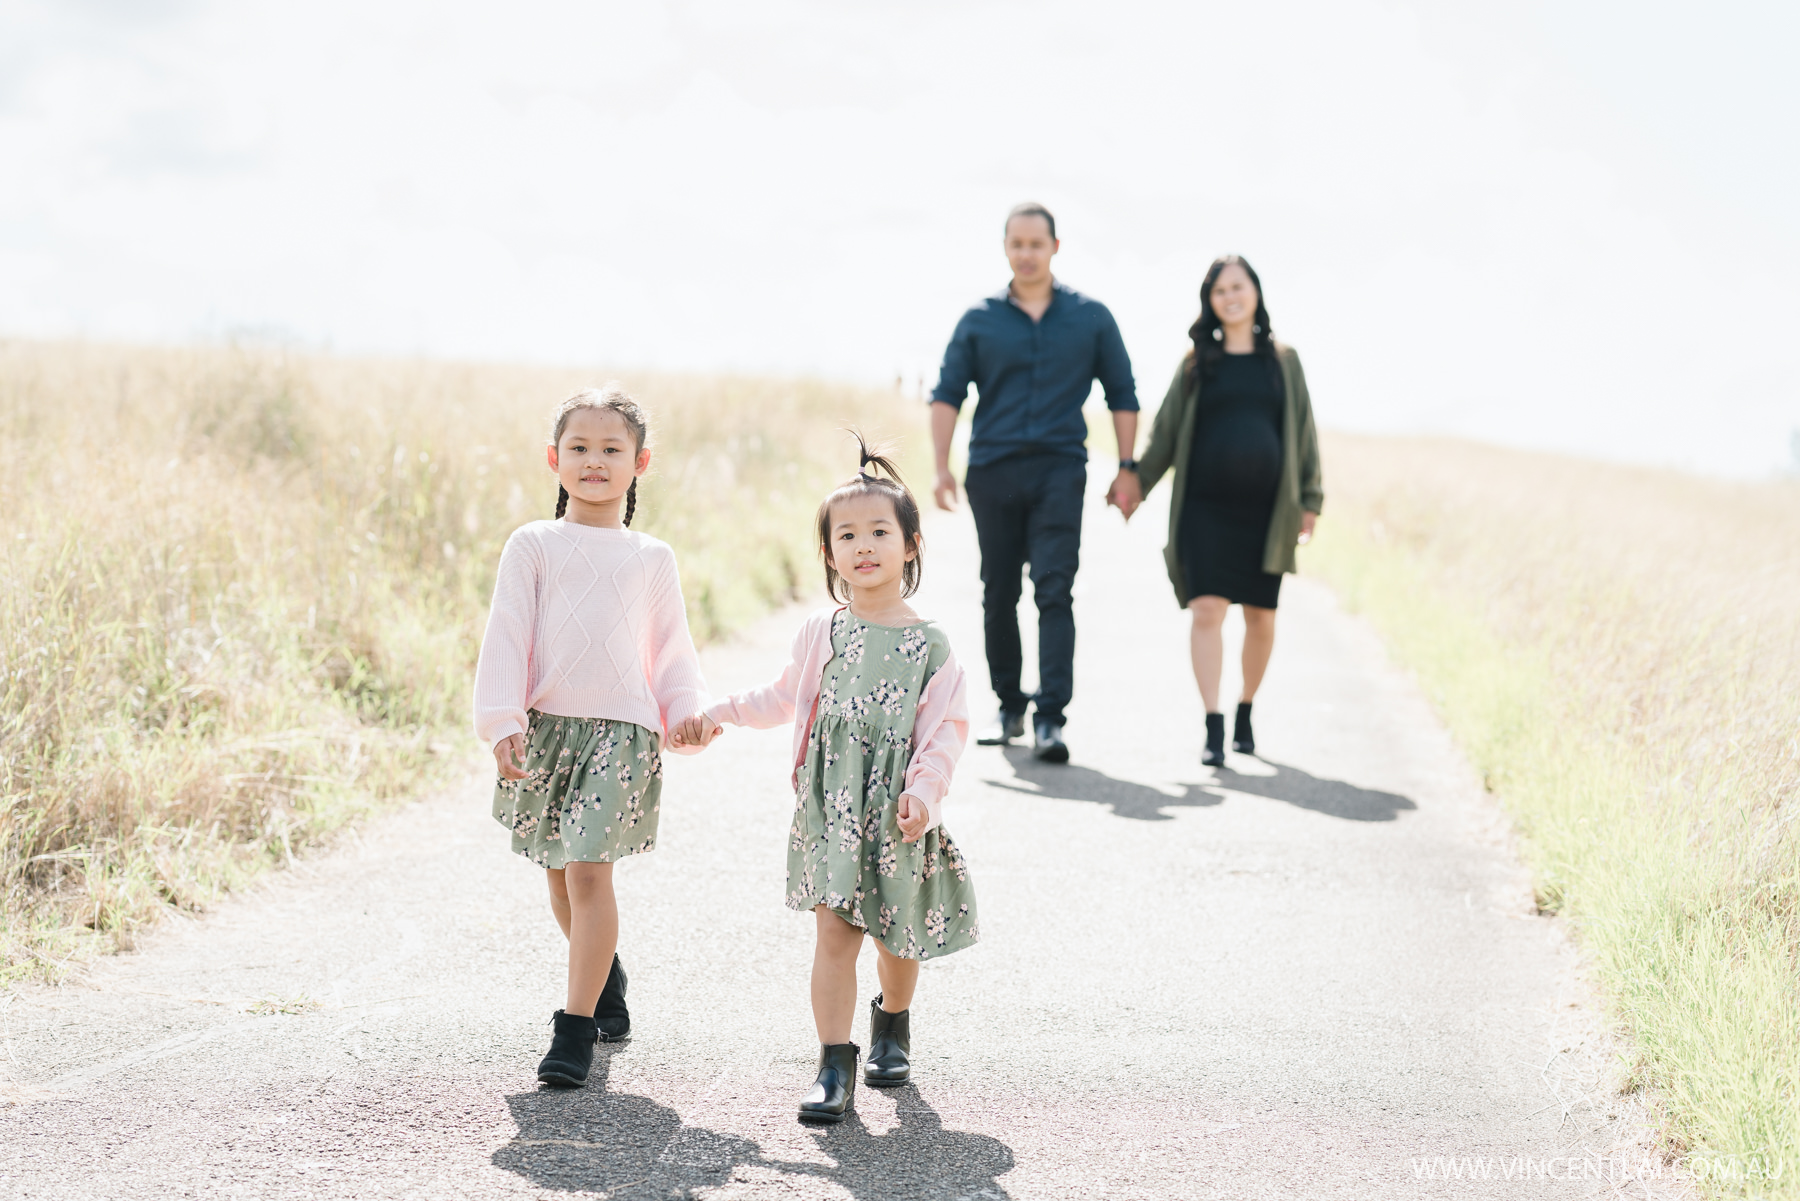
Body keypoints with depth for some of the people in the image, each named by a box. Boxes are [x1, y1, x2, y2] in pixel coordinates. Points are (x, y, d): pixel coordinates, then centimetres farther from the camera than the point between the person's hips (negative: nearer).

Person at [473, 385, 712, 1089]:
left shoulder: (651, 558, 9)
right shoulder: (534, 546, 5)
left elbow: (670, 649, 13)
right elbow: (506, 637, -1)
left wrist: (688, 714, -2)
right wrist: (502, 723, -10)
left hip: (620, 729, -1)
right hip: (546, 724, 2)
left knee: (588, 871, -12)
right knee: (559, 873, 12)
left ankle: (576, 1029, -9)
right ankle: (606, 977, 38)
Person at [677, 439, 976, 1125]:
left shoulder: (929, 645, -2)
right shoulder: (821, 633, 5)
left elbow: (947, 728, -3)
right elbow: (785, 700, 20)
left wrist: (923, 791, -15)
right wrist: (719, 714, 13)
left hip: (899, 814, 0)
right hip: (832, 807, 0)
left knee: (897, 936, 13)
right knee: (834, 930, -9)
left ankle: (893, 1025, 42)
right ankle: (835, 1068, -6)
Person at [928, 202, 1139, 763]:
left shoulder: (1091, 318, 7)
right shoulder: (979, 321, 7)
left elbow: (1122, 395, 12)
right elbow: (947, 395, 4)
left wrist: (1126, 468, 6)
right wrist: (942, 466, -6)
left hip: (1059, 469, -2)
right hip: (993, 470, 2)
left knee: (1054, 590, -12)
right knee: (998, 596, 8)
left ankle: (1051, 717, -16)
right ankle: (1009, 706, 21)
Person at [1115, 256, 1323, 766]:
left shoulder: (1283, 362, 10)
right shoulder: (1197, 363, 8)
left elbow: (1303, 433, 11)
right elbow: (1166, 430, 12)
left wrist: (1309, 499, 7)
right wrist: (1138, 480, 5)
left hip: (1263, 511, 1)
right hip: (1205, 508, -1)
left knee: (1260, 617, 6)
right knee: (1207, 610, -12)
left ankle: (1245, 711, 27)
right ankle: (1213, 728, -13)